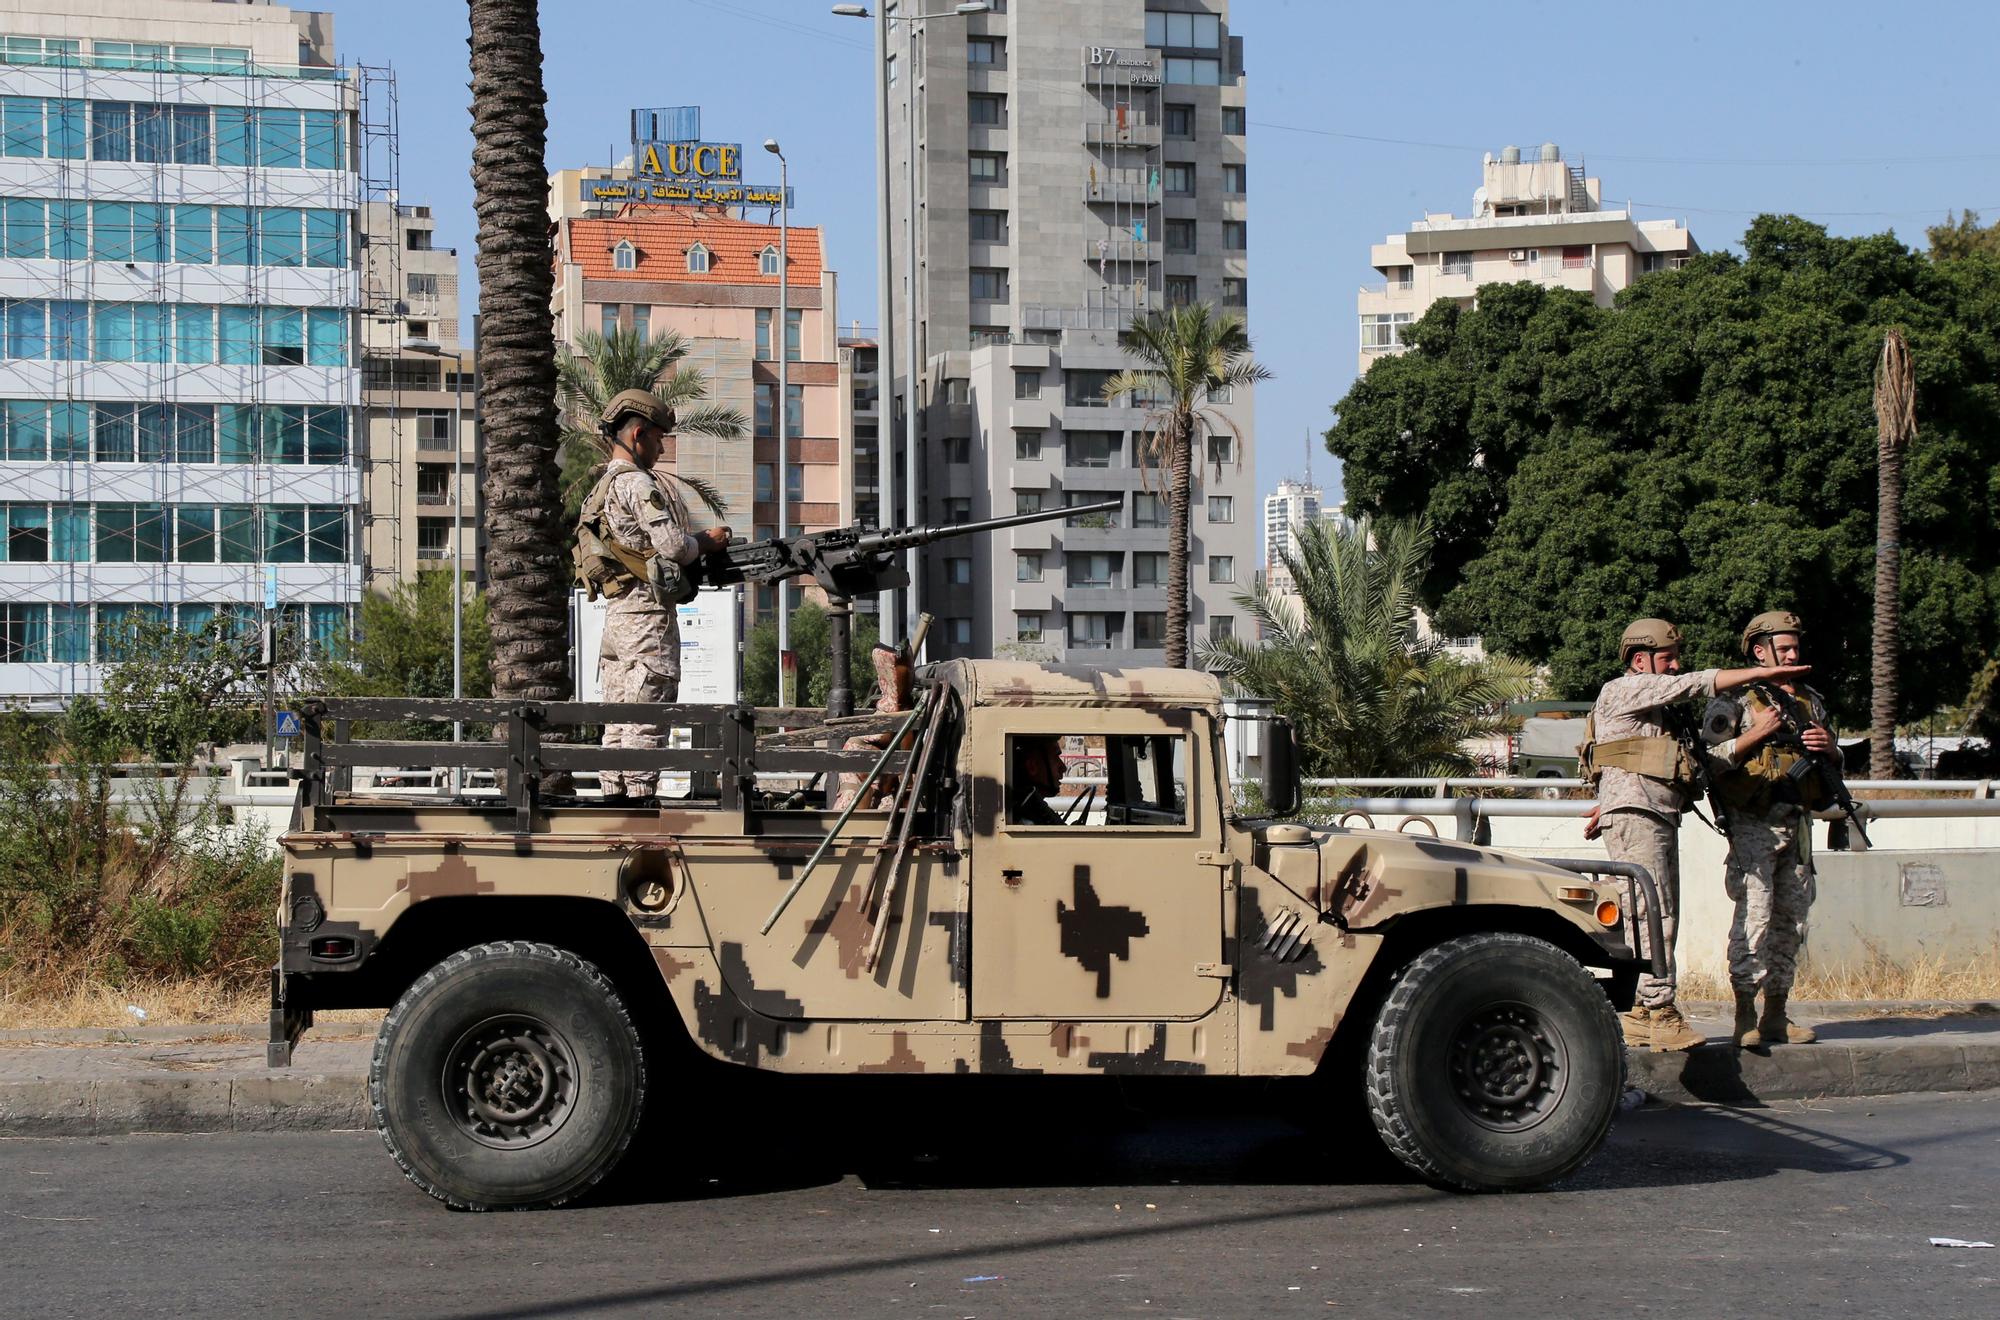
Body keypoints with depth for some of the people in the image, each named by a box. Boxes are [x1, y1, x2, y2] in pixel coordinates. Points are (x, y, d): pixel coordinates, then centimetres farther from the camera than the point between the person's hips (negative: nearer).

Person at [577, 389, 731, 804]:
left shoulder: (603, 487, 20)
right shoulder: (637, 482, -11)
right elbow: (672, 544, -17)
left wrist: (697, 544, 14)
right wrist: (709, 542, 2)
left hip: (617, 612, 10)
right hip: (648, 612, -10)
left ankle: (614, 795, 12)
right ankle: (638, 795, -8)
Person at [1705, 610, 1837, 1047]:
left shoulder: (1811, 701, 16)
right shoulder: (1737, 700, -3)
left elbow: (1836, 761, 24)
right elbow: (1709, 758, -10)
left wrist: (1829, 746, 2)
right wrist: (1756, 734, -18)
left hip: (1798, 826, 6)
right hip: (1755, 826, -6)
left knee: (1792, 921, 8)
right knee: (1753, 918, -10)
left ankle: (1776, 1015, 15)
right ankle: (1745, 1018, -7)